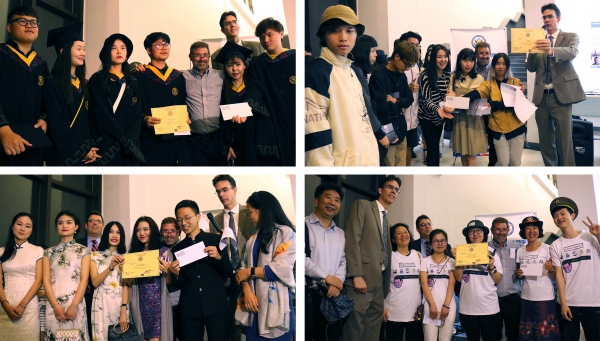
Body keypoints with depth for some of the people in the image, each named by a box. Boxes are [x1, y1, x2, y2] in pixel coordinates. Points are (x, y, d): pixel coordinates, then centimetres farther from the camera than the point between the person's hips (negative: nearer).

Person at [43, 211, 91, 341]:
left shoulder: (83, 250, 6)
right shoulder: (49, 252, 12)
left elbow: (84, 279, -2)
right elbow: (46, 280, 4)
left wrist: (74, 305, -13)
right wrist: (56, 306, -9)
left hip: (76, 304, -2)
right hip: (54, 305, 2)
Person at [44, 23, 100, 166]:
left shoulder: (83, 84, 14)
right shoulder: (52, 83, -7)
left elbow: (89, 118, 10)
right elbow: (56, 122, -13)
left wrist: (91, 147, -5)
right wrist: (81, 151, -13)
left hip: (85, 154, 6)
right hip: (63, 154, -6)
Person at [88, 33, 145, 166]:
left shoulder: (133, 83, 15)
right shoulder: (97, 80, 1)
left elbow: (137, 115, 5)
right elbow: (101, 114, -8)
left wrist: (129, 140, -11)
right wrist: (124, 139, -13)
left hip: (130, 148, 4)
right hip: (106, 146, -4)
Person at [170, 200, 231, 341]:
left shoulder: (215, 240, 2)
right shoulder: (177, 249, 10)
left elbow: (229, 273, 0)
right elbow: (180, 284, 11)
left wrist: (219, 257, -17)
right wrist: (176, 274, -10)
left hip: (216, 307, -2)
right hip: (189, 310, 3)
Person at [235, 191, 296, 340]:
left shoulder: (286, 233, -2)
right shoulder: (253, 239, 17)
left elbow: (281, 268, -13)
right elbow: (244, 266, 9)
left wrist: (250, 272, -4)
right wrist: (247, 290, -10)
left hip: (275, 306, -5)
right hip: (254, 305, 5)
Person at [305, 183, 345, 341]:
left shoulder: (340, 233, 20)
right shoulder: (304, 226, -1)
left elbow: (343, 262, 13)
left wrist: (337, 283, -7)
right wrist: (327, 277, -10)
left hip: (331, 295, 6)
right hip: (307, 293, -6)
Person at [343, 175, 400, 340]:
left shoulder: (386, 219, 24)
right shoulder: (362, 205, 2)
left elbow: (385, 251, 18)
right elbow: (352, 239, -10)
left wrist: (387, 282, 7)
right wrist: (357, 275, -19)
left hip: (379, 279, 8)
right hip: (362, 276, -8)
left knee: (374, 326, 5)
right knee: (355, 322, -10)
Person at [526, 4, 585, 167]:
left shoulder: (571, 37, 6)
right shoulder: (539, 42, 16)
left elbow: (572, 52, -17)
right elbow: (531, 68, 9)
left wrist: (551, 51, -37)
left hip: (561, 94, -4)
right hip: (542, 96, 4)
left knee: (564, 140, -7)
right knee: (545, 140, 8)